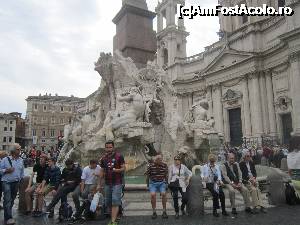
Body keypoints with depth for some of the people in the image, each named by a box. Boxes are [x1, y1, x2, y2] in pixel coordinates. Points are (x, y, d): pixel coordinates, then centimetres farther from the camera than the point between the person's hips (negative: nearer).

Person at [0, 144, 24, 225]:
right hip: (6, 182, -4)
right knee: (7, 200, -12)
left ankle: (7, 216, 27)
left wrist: (20, 179, 15)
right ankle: (8, 218, -10)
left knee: (12, 200, 12)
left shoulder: (21, 160, 7)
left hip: (16, 183, 4)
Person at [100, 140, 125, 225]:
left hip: (117, 183, -5)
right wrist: (100, 185, 15)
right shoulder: (103, 159, 10)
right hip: (107, 184, 5)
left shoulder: (119, 156, -5)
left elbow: (123, 168, -5)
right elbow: (102, 172, 15)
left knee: (115, 202, -10)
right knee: (108, 203, 8)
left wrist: (115, 170, -23)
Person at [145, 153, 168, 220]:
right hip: (153, 182, -1)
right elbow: (147, 175, 2)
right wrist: (147, 184, 6)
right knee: (153, 195, -19)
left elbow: (166, 175, 10)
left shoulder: (164, 165, -5)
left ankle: (164, 211, 0)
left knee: (163, 194, -17)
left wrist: (166, 183, 11)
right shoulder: (151, 165, -10)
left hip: (162, 182, 1)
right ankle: (154, 212, -1)